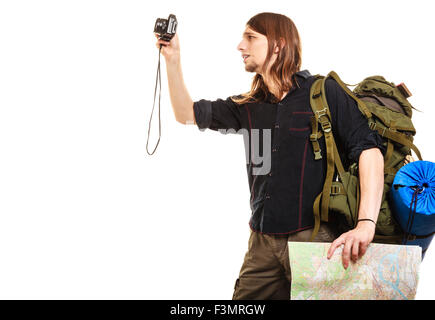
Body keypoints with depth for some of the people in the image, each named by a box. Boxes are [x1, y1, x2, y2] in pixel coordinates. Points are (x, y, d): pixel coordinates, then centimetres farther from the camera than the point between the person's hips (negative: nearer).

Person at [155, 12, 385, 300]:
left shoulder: (323, 92, -4)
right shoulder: (248, 107, 13)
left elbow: (369, 149, -13)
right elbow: (187, 114, 22)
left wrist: (366, 223, -26)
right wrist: (172, 59, 11)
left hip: (314, 236, -5)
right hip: (263, 241, 5)